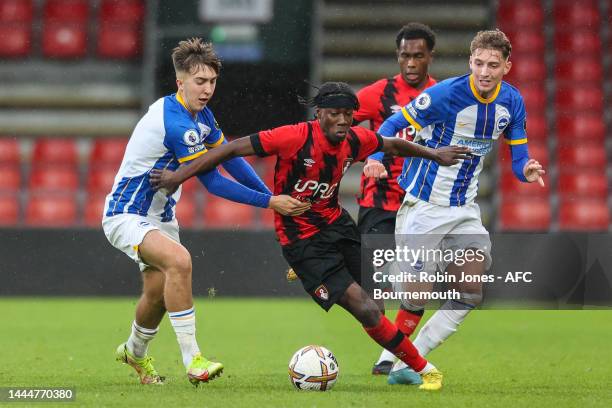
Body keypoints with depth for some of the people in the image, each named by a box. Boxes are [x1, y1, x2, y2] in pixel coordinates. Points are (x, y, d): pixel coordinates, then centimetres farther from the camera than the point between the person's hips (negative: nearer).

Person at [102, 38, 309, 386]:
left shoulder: (201, 115, 1)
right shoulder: (175, 122, -29)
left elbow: (230, 159, 12)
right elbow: (213, 183, -25)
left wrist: (273, 195, 4)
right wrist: (269, 202, -22)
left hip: (159, 215, 10)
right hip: (126, 216, -10)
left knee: (158, 293, 14)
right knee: (179, 260, -33)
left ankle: (135, 353, 44)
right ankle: (193, 361, -31)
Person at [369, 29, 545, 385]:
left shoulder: (512, 102, -2)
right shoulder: (445, 94, -20)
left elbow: (519, 155, 6)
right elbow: (392, 126, -14)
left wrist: (527, 170, -18)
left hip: (465, 209, 6)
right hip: (423, 207, -6)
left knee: (469, 298, -1)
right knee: (415, 297, -9)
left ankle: (406, 365, 7)